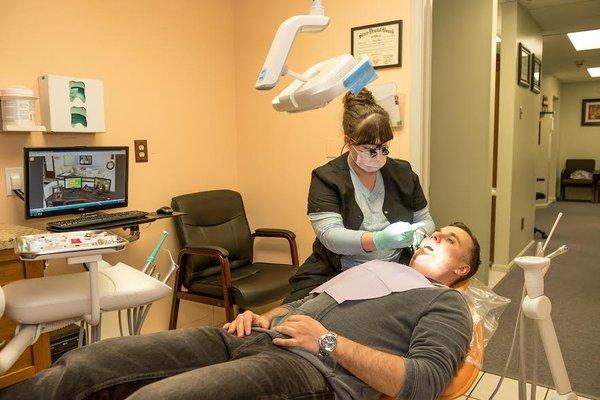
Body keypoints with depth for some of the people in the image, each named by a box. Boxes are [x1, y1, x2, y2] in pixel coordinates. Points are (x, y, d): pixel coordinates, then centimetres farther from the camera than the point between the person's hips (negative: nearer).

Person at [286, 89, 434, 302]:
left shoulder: (402, 173, 9)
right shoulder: (326, 178, -3)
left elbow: (426, 220, 19)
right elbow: (329, 235, -14)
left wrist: (419, 233, -6)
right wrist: (378, 240, -30)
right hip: (334, 276, -2)